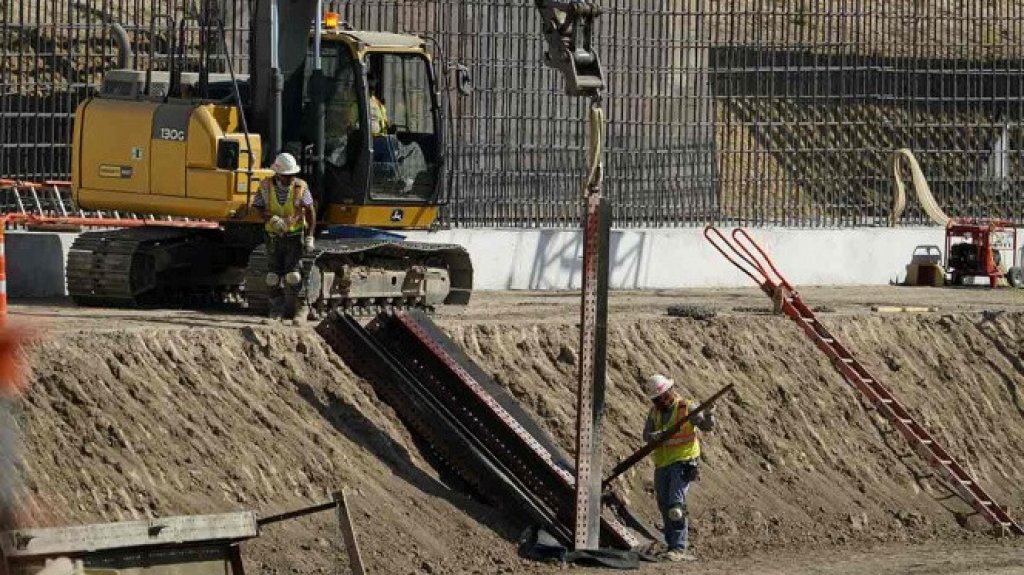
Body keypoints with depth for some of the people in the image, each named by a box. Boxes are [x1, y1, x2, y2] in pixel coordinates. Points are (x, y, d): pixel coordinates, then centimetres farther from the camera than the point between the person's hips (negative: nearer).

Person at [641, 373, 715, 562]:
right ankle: (673, 546, 20)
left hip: (682, 463, -7)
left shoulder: (687, 408, -6)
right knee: (665, 507, 10)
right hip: (662, 465, 7)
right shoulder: (655, 411, 10)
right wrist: (659, 435, -18)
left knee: (676, 506, -18)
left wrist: (708, 415, -35)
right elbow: (646, 434, 3)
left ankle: (678, 548, -20)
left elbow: (706, 426, -14)